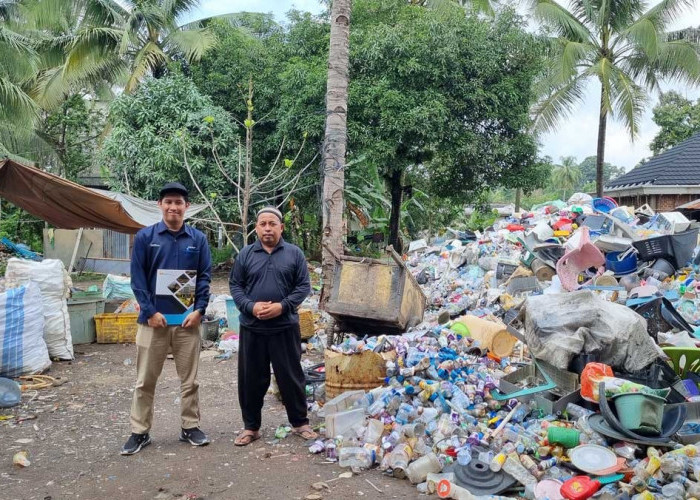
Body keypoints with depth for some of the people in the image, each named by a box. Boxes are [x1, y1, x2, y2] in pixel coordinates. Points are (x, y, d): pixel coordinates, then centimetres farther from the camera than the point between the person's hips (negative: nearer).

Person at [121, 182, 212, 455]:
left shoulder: (198, 239, 4)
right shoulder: (145, 236, 0)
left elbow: (205, 277, 3)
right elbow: (137, 277, -3)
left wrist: (198, 310, -8)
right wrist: (150, 311, -10)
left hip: (187, 319, 1)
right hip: (154, 318, -1)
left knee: (189, 379, 10)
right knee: (145, 380, 6)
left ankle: (190, 427, 23)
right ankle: (140, 432, 18)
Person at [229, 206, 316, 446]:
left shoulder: (294, 253, 2)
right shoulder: (245, 254, 5)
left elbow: (303, 286, 0)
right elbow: (235, 285, 5)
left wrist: (282, 305, -13)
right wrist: (251, 306, -12)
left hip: (285, 327, -1)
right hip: (252, 328, 1)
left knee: (291, 376, 6)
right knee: (251, 379, 8)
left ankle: (300, 422, 22)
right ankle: (251, 427, 23)